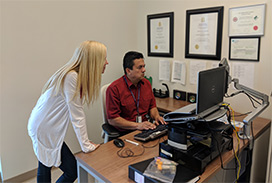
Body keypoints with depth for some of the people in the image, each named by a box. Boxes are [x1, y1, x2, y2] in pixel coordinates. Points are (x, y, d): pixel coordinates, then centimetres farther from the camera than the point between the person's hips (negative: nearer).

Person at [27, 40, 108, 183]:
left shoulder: (79, 76, 2)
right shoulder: (71, 77, -26)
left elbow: (77, 112, 3)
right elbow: (77, 116, -23)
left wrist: (85, 141, 4)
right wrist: (86, 145, -14)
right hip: (44, 130, -9)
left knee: (45, 167, 22)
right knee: (73, 171, -1)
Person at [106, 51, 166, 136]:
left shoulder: (146, 83, 9)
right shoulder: (114, 88, -13)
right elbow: (112, 119, -15)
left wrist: (156, 116, -3)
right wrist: (137, 125, -22)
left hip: (145, 129, 7)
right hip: (125, 133, -7)